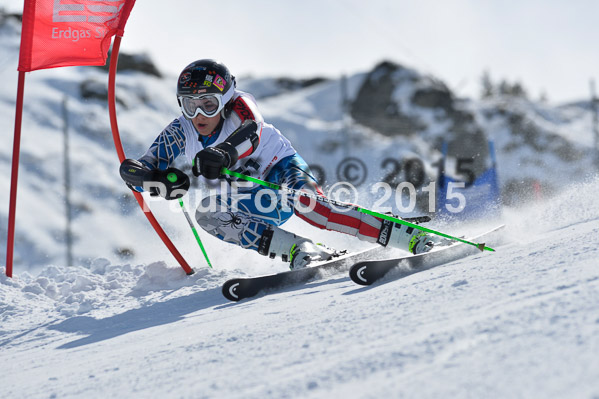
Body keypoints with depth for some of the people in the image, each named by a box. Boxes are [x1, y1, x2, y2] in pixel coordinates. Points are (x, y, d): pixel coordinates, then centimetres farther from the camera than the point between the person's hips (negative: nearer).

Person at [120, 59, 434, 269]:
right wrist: (163, 180, -40)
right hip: (255, 203, 5)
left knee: (305, 203, -36)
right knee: (206, 213, -23)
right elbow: (133, 170, -17)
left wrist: (220, 154, -62)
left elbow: (249, 132, -41)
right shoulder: (181, 131, -9)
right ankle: (301, 251, -31)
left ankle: (413, 239, -40)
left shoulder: (240, 107, -18)